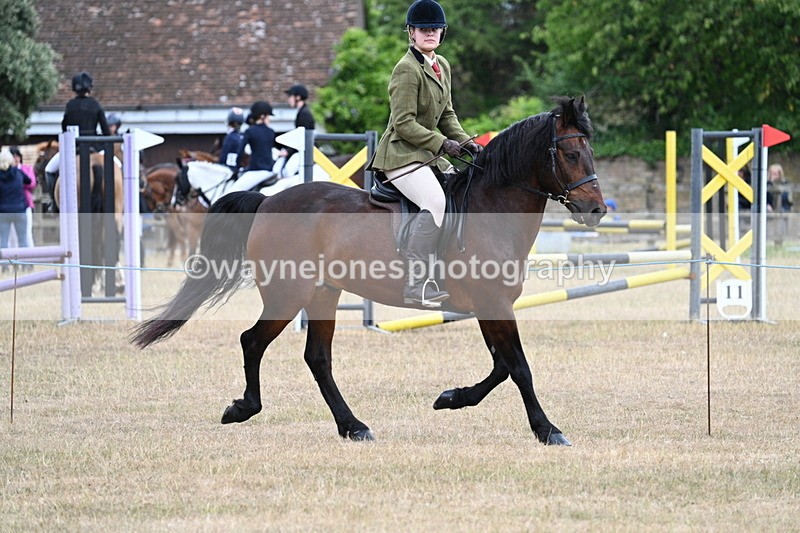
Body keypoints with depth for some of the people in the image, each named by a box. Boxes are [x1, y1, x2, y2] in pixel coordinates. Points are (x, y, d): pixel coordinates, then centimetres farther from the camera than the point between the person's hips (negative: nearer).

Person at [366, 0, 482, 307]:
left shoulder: (442, 67, 14)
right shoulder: (407, 69, -14)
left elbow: (446, 115, 20)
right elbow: (403, 122, -18)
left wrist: (464, 142, 3)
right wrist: (442, 143, -19)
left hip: (426, 154, 10)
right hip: (401, 155, -10)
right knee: (435, 202, -29)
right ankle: (417, 285, -32)